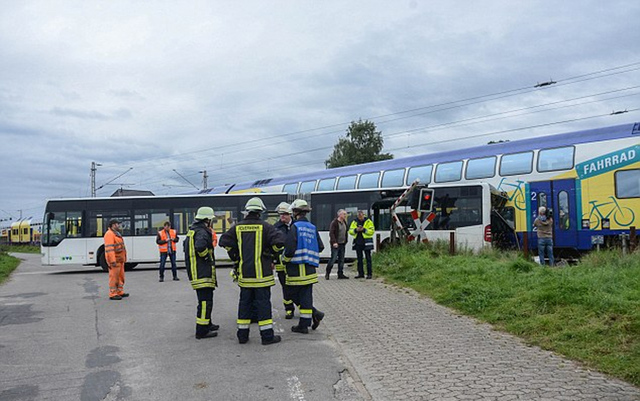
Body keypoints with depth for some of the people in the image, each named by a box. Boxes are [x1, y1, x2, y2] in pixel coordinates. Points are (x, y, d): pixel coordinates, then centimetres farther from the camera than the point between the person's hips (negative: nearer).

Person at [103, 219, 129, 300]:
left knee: (121, 276, 13)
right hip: (114, 260, -10)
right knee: (114, 277, -7)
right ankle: (113, 294, -3)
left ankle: (120, 292, 20)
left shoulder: (116, 233, 17)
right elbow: (109, 249, -23)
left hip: (119, 259, 10)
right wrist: (113, 261, -28)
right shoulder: (109, 234, -16)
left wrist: (123, 258, 21)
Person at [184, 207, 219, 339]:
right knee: (205, 302, -7)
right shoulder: (202, 232, -17)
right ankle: (201, 331, -5)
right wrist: (206, 257, -19)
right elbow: (200, 246, -36)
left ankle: (207, 324, 34)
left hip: (195, 272, 11)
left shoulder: (192, 230, 16)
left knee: (206, 300, 22)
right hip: (203, 273, -11)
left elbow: (186, 245, 31)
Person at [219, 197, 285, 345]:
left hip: (244, 273, 4)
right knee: (263, 302, 1)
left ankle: (242, 334, 18)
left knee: (245, 302, 13)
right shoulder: (265, 226, -7)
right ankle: (267, 336, 5)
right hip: (261, 273, -4)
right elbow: (279, 241, -19)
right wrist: (269, 253, -1)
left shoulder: (238, 227, 4)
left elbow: (224, 241, 2)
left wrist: (235, 258, 10)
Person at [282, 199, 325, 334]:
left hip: (297, 268, -7)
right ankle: (304, 325, 10)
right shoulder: (313, 228, 9)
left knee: (295, 295, 5)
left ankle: (314, 314, -3)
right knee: (306, 296, 9)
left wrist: (285, 259, 1)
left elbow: (290, 248, -18)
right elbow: (320, 247, 11)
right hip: (310, 268, 7)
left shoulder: (295, 227, -12)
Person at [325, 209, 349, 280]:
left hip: (342, 244, 8)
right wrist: (334, 242, -22)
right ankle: (327, 273, 5)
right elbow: (331, 233, -15)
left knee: (341, 259, 8)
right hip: (336, 244, -7)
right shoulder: (334, 223, -11)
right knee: (333, 258, -8)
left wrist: (345, 241, 12)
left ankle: (340, 274, 13)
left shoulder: (344, 222, 13)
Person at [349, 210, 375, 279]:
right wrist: (356, 230, -13)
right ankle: (361, 274, 14)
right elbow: (350, 231, 6)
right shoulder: (354, 222, 10)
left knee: (368, 258, -3)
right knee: (359, 259, 7)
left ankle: (369, 274, 0)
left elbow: (372, 231, -9)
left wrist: (364, 230, -19)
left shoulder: (368, 221, -1)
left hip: (366, 243, -4)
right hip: (358, 243, 4)